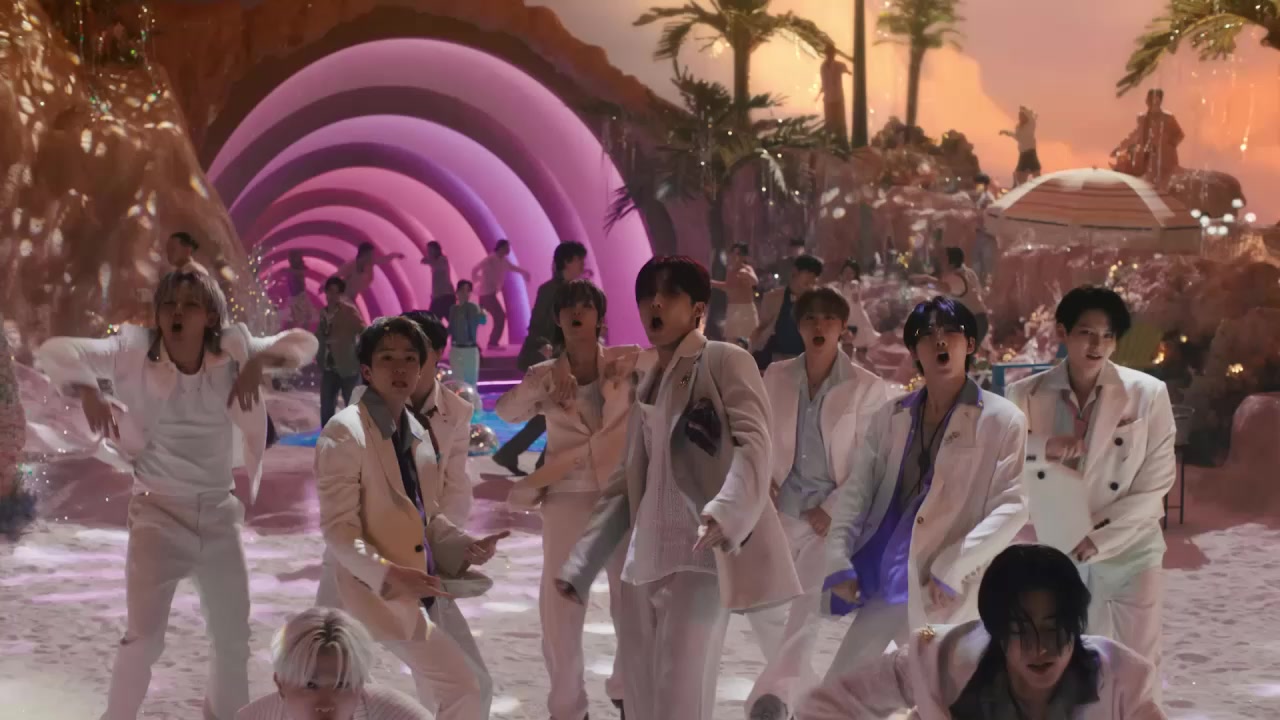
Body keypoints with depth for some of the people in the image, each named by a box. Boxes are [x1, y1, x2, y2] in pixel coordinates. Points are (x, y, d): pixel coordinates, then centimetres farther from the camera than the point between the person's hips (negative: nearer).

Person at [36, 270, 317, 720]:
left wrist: (260, 361, -23)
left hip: (221, 515, 4)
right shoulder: (134, 353, -13)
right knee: (144, 636, -15)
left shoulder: (231, 350, -7)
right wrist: (88, 392, -37)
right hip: (158, 513, -4)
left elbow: (304, 342, -4)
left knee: (234, 639, 16)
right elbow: (53, 351, -19)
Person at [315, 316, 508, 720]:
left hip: (425, 586, 9)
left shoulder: (416, 432, 9)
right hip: (378, 590, -9)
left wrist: (464, 546, 0)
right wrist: (389, 574, -31)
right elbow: (338, 530, -19)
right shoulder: (345, 433, -15)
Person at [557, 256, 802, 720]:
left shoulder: (725, 362, 2)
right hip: (646, 558, 7)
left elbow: (753, 444, -13)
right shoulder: (643, 381, 24)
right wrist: (580, 565, 17)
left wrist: (726, 512, -32)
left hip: (701, 550, -7)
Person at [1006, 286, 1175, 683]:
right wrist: (1042, 448, -22)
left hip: (1129, 554, -1)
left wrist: (1096, 538, -13)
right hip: (1053, 557, 1)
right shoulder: (1027, 395, -3)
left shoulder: (1147, 394, -6)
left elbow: (1155, 486, -6)